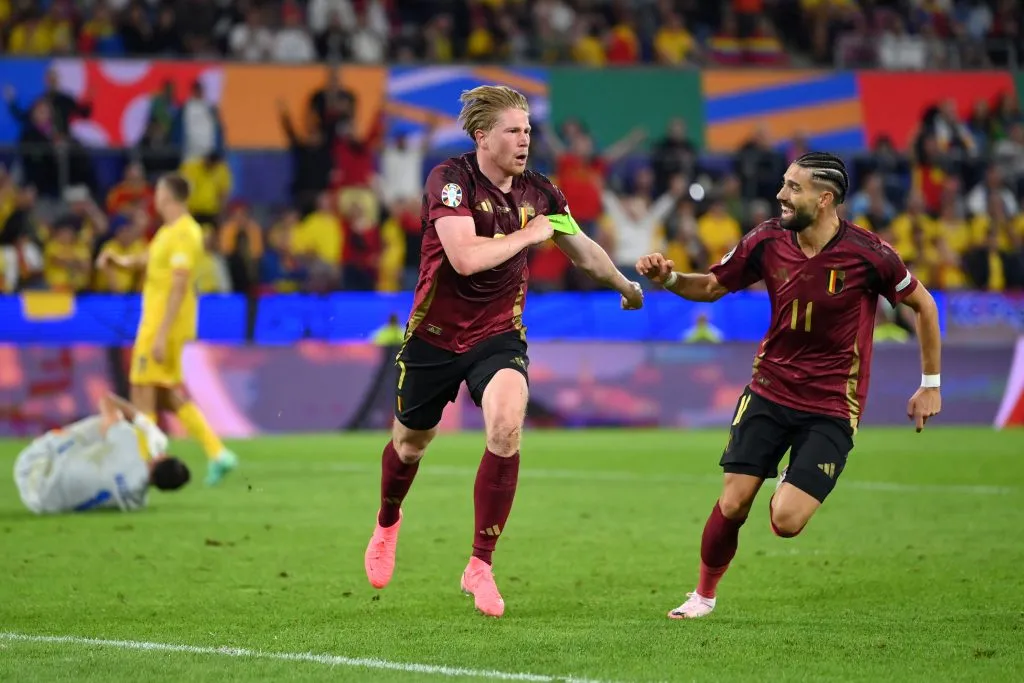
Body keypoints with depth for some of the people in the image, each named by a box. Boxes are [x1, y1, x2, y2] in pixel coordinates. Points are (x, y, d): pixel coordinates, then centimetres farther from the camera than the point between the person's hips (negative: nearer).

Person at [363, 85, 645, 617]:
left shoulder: (537, 192, -3)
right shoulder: (450, 179, -19)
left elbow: (582, 249, 17)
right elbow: (465, 258, -33)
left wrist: (625, 285, 30)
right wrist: (527, 235, -22)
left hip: (499, 335, 2)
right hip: (435, 334, -2)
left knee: (506, 426, -25)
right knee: (411, 443, 15)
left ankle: (480, 567, -15)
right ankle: (387, 525, 51)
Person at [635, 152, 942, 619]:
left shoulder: (868, 253, -16)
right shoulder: (768, 240, -6)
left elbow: (923, 305, -1)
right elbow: (713, 286, 8)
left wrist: (930, 384, 4)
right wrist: (669, 278, -12)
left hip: (831, 407, -3)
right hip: (770, 390, 3)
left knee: (786, 523, -14)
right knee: (733, 505, -6)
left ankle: (793, 487, 23)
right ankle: (704, 595, 19)